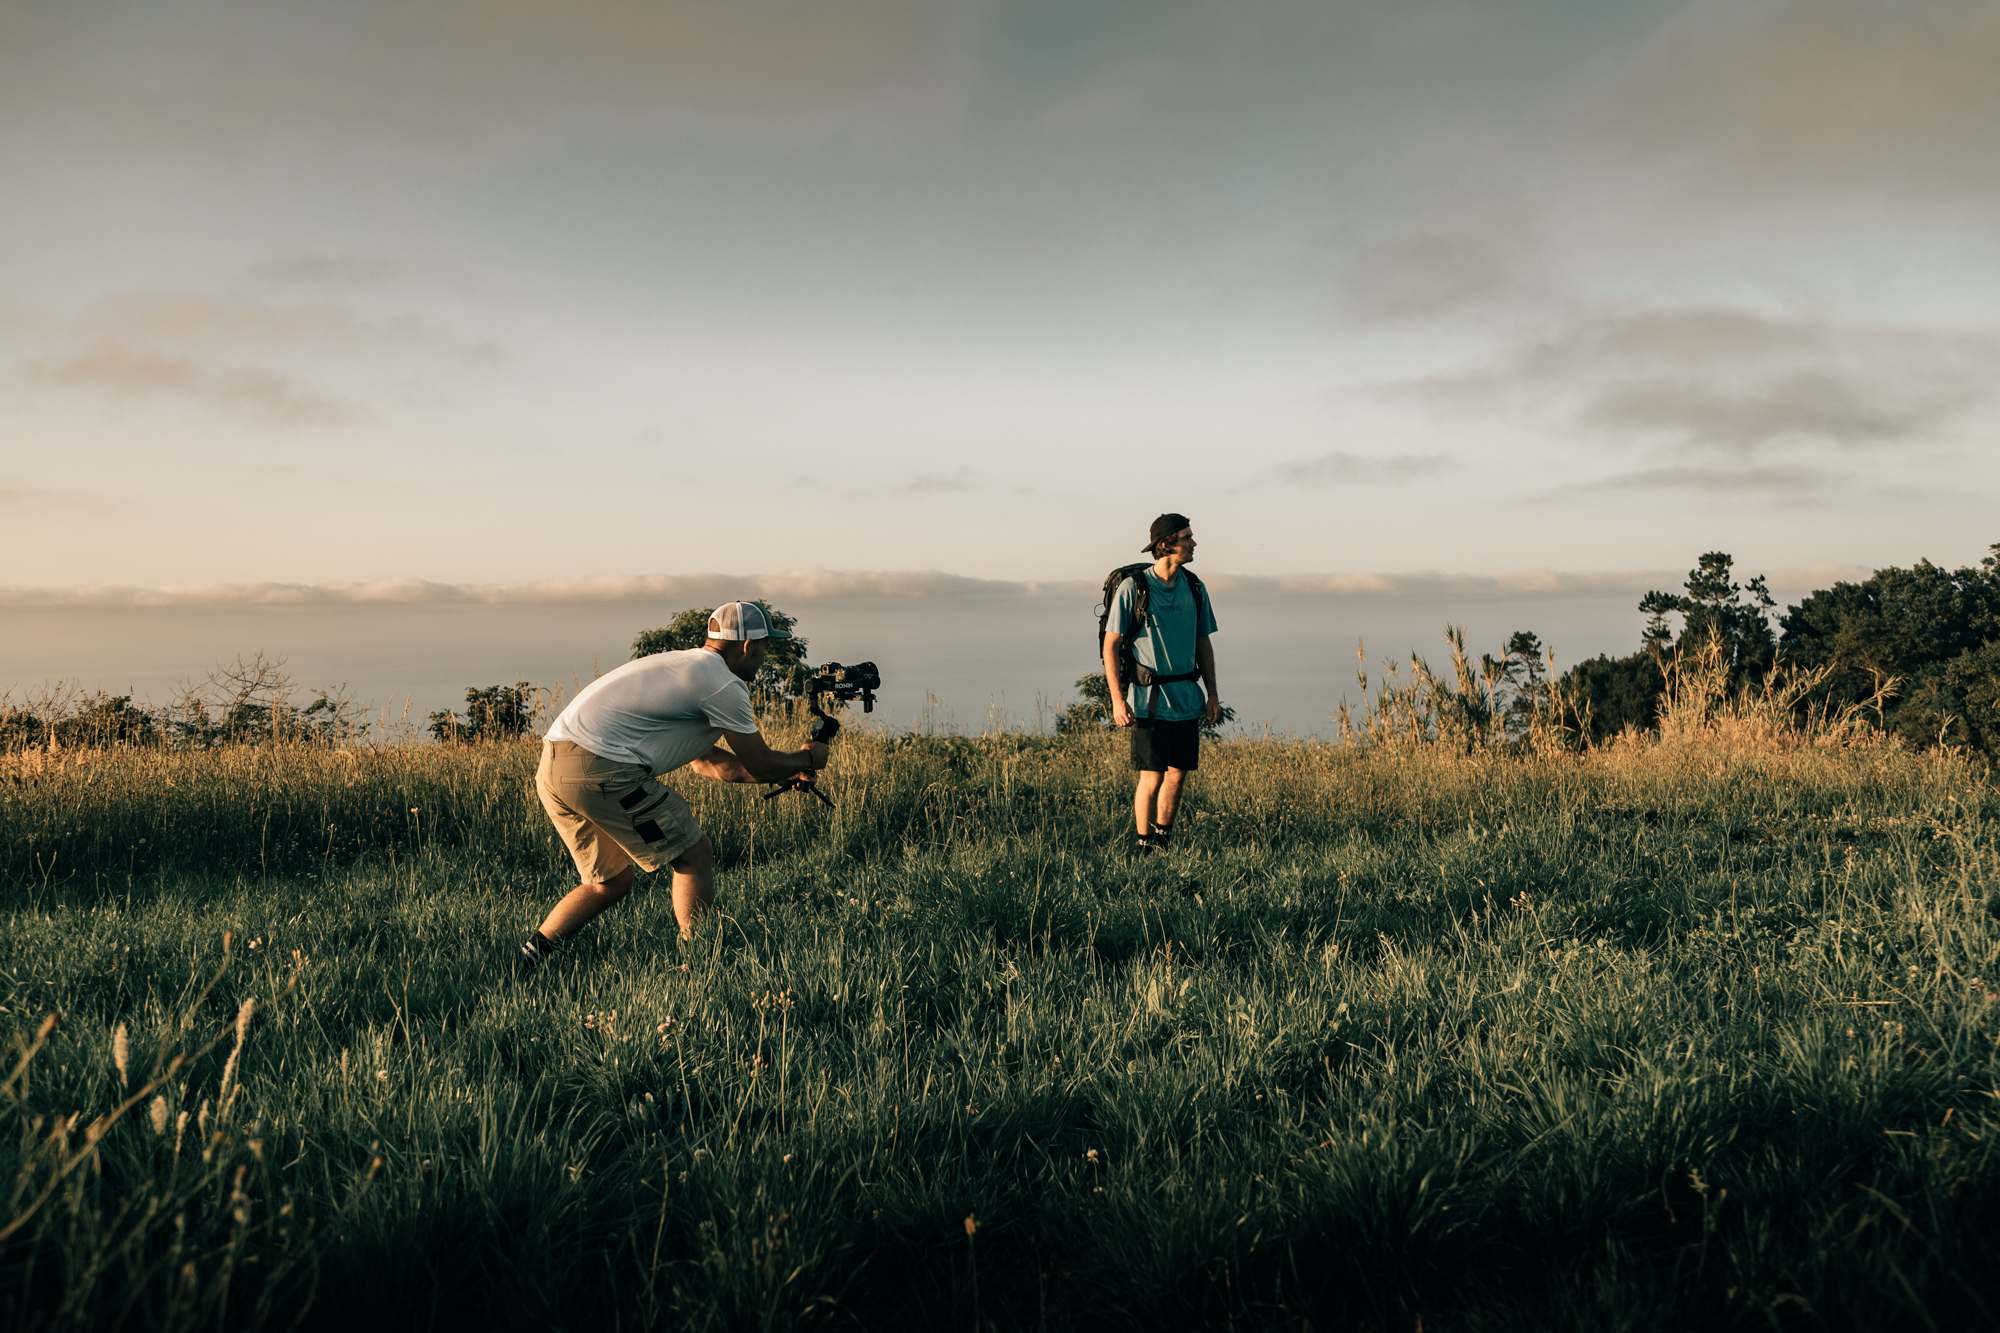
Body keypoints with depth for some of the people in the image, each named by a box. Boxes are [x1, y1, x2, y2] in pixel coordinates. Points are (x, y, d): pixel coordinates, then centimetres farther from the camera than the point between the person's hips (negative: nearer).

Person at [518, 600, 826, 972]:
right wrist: (804, 760, 24)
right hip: (599, 768, -10)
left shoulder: (685, 666, 26)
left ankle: (528, 957, 18)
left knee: (613, 880, 22)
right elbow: (759, 766, 4)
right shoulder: (723, 684, -4)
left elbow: (705, 761, 33)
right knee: (694, 856, 3)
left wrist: (788, 767, 35)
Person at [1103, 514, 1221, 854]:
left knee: (1178, 773, 9)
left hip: (1187, 699, 5)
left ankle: (1163, 837, 26)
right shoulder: (1132, 588, -9)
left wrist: (1212, 693, 11)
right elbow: (1110, 646, -7)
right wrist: (1117, 700, -13)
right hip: (1150, 700, -5)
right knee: (1152, 776, -5)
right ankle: (1145, 846, 9)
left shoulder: (1194, 588, 8)